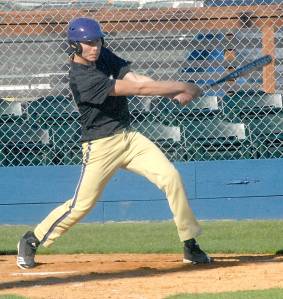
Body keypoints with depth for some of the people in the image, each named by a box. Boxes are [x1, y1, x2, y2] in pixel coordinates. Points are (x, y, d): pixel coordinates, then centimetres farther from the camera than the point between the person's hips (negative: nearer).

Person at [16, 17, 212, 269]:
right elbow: (135, 88, -24)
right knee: (82, 204, -3)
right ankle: (31, 241, 18)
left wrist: (175, 93, -22)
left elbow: (137, 79, -5)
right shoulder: (81, 77, -22)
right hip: (101, 145, -7)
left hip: (129, 137, 7)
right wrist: (184, 87, -21)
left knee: (171, 177, -7)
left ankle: (190, 246, -1)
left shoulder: (104, 57, 4)